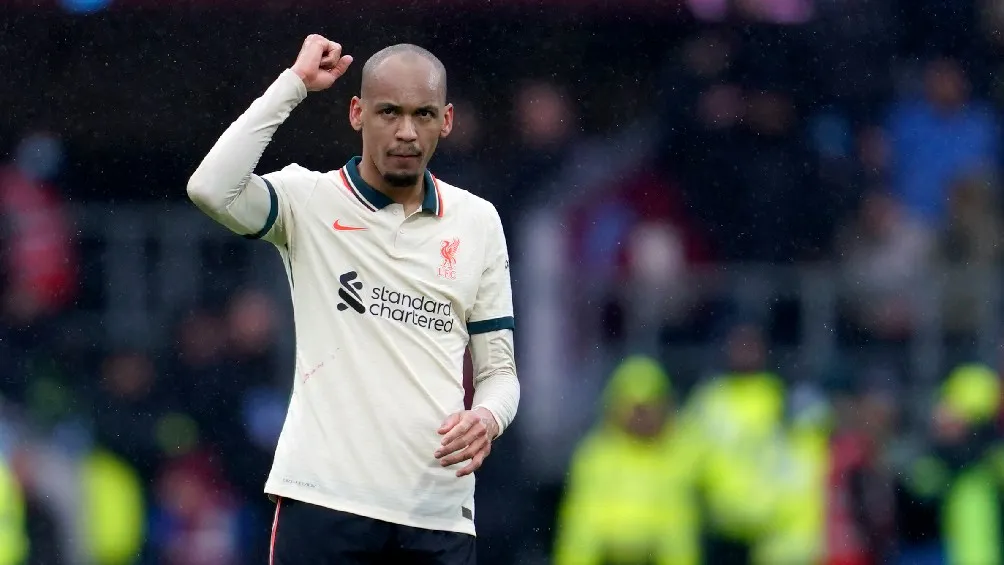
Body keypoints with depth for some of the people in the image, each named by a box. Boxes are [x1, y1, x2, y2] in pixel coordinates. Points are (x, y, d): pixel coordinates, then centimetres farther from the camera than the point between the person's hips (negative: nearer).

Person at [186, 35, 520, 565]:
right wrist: (295, 83, -11)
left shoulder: (478, 220, 12)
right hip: (324, 501, -3)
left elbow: (498, 370, 16)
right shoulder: (309, 200, 3)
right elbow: (210, 188, -18)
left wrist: (486, 418, -7)